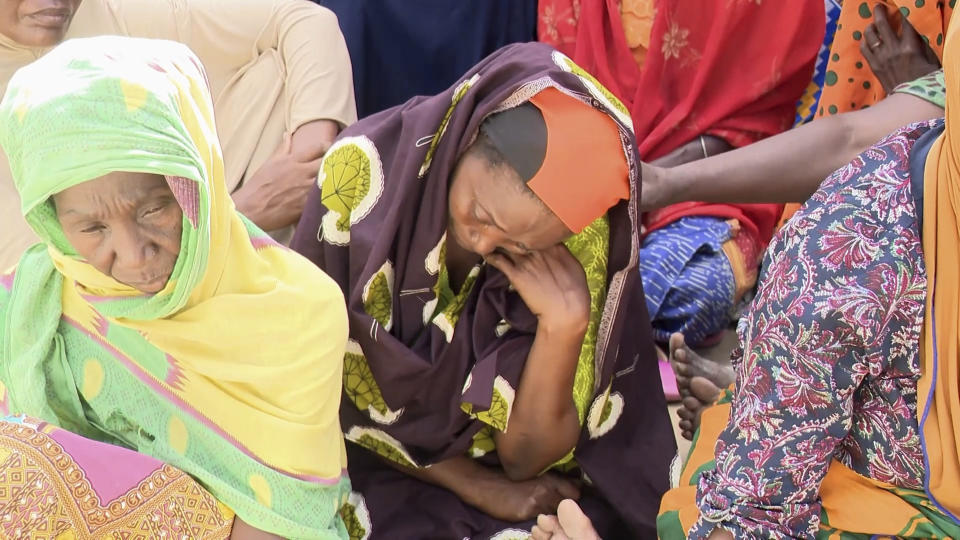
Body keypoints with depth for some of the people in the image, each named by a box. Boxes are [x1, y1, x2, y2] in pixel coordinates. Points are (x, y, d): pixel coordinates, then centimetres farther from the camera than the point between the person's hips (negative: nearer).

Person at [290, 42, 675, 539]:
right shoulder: (365, 169, -20)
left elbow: (523, 457, -10)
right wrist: (474, 484, -10)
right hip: (366, 464, 0)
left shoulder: (579, 249, -16)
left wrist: (563, 328, -26)